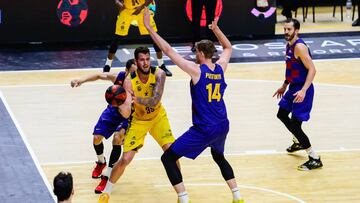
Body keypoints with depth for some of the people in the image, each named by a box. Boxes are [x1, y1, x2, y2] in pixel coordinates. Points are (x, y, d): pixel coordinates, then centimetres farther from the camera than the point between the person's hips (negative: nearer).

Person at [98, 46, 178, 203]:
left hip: (158, 116, 1)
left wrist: (137, 99, -49)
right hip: (138, 120, -1)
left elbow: (155, 100, -33)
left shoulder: (159, 74, -23)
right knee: (125, 159, -6)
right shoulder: (129, 81, -25)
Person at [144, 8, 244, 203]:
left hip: (204, 129, -7)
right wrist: (216, 29, 27)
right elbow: (228, 48, 26)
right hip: (222, 126, 7)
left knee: (168, 158, 2)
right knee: (219, 157, 35)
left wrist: (149, 27, -11)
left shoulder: (196, 70, -15)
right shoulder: (221, 67, 2)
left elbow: (168, 51, -15)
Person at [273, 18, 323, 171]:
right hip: (293, 87, 10)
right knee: (282, 114, 25)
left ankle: (315, 159, -7)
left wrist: (303, 91, -33)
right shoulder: (289, 45, 8)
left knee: (295, 124, -13)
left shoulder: (299, 47, -21)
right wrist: (284, 86, 25)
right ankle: (299, 142, 46)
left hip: (302, 90, -10)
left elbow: (312, 69, -25)